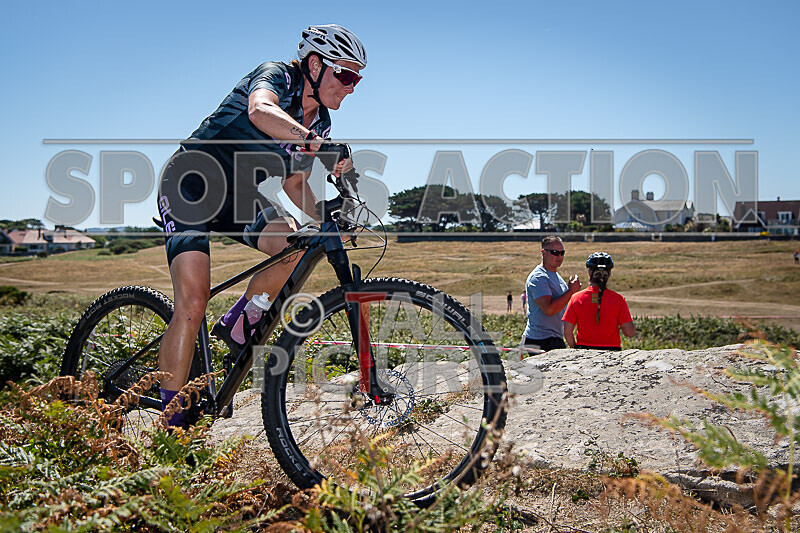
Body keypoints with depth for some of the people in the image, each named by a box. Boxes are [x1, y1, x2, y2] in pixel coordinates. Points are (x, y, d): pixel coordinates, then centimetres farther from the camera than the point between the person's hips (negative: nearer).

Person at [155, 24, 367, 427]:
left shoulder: (319, 122, 5)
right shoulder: (276, 75, -16)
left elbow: (294, 183, 13)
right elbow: (259, 111, -40)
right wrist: (318, 144, -54)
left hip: (238, 196, 7)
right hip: (191, 185, -7)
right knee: (193, 302, -18)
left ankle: (236, 328, -3)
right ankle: (170, 419, -7)